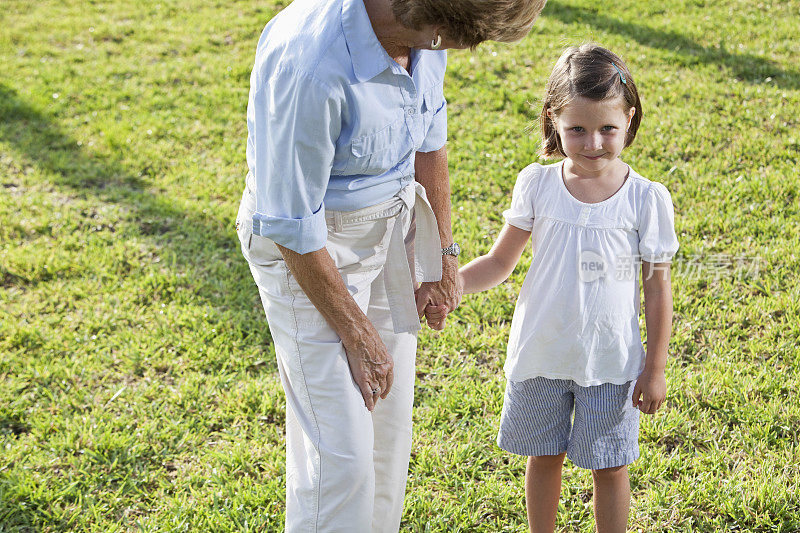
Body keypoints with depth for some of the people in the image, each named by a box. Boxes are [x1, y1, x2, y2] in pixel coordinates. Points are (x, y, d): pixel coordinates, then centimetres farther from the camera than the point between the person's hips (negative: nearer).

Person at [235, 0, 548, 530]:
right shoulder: (309, 64, -33)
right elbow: (292, 227, -24)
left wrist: (443, 254, 11)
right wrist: (356, 334, -15)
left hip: (392, 223, 7)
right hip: (305, 246, -7)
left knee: (390, 424, 15)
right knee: (340, 451, -4)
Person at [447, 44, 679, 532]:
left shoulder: (647, 198, -11)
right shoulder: (537, 185, -7)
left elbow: (657, 290, -4)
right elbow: (502, 261, 0)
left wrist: (655, 368, -3)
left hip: (611, 361, -2)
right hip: (541, 353, 2)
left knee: (609, 467, 11)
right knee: (543, 456, 17)